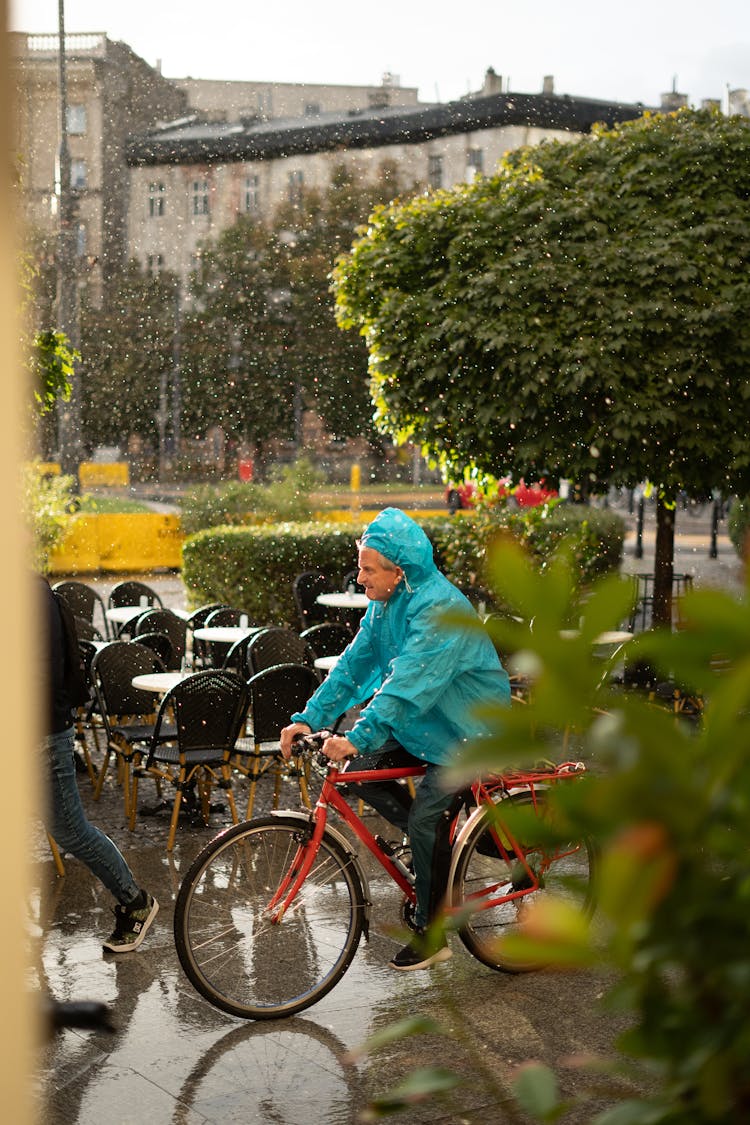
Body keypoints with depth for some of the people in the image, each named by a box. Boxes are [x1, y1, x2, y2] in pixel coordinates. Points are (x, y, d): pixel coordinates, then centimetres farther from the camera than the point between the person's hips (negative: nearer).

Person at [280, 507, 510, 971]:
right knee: (364, 771, -7)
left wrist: (358, 736, -43)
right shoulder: (387, 603, 1)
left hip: (467, 724, -9)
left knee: (424, 817, -14)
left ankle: (431, 936, 0)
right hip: (424, 716, 9)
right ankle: (443, 846, 11)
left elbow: (409, 680, -36)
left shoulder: (439, 607, -27)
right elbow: (356, 663, 2)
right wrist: (310, 717, -7)